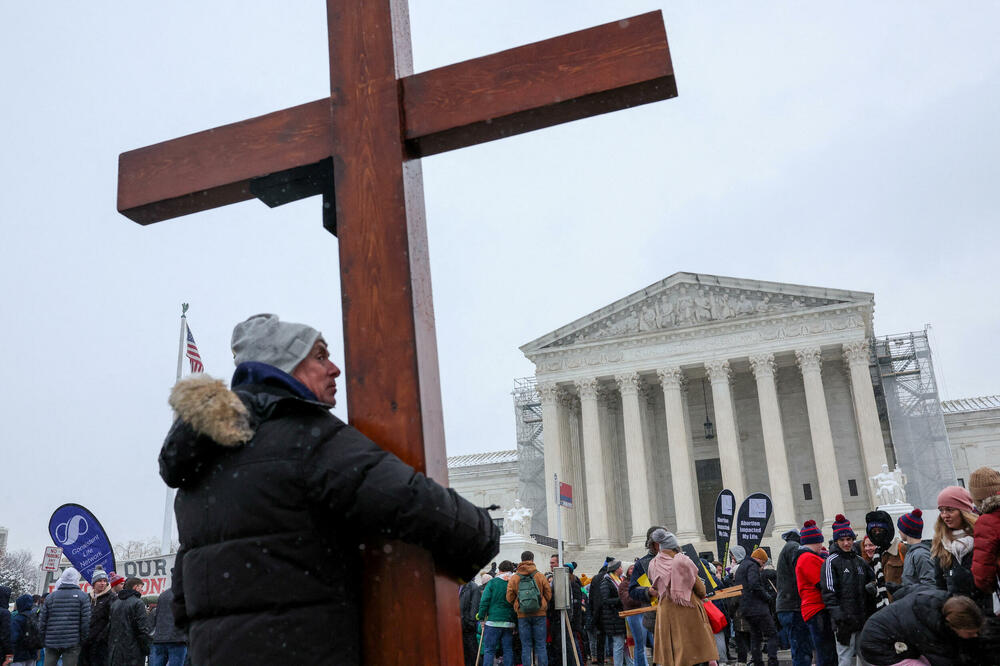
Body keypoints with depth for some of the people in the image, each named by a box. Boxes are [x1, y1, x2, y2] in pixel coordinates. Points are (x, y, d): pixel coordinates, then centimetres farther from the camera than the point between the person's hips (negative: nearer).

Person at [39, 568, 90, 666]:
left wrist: (43, 639, 18)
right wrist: (82, 640, 2)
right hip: (72, 643, -3)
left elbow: (42, 621, 9)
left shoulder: (50, 597, 9)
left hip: (51, 642, 3)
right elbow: (86, 621, -8)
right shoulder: (82, 596, -2)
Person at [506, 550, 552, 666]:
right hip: (539, 614, 0)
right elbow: (548, 594, 1)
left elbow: (509, 598, 0)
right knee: (540, 646, 5)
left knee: (526, 646, 6)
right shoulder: (540, 576, -2)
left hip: (522, 616, 0)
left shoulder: (513, 578, -1)